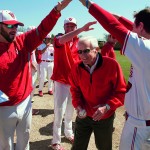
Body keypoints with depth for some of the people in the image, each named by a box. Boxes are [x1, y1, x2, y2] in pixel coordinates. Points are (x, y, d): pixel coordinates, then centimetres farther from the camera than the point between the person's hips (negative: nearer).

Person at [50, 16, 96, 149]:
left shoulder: (78, 41, 7)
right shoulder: (58, 38, -9)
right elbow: (62, 40, -35)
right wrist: (82, 29, -48)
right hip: (61, 81, -5)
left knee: (70, 110, 18)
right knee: (59, 111, -1)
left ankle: (69, 133, 37)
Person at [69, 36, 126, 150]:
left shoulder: (112, 65, -21)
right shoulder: (77, 68, -10)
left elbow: (121, 91, -14)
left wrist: (107, 107, -24)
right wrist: (78, 105, -11)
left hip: (105, 118, -2)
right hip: (84, 115, 2)